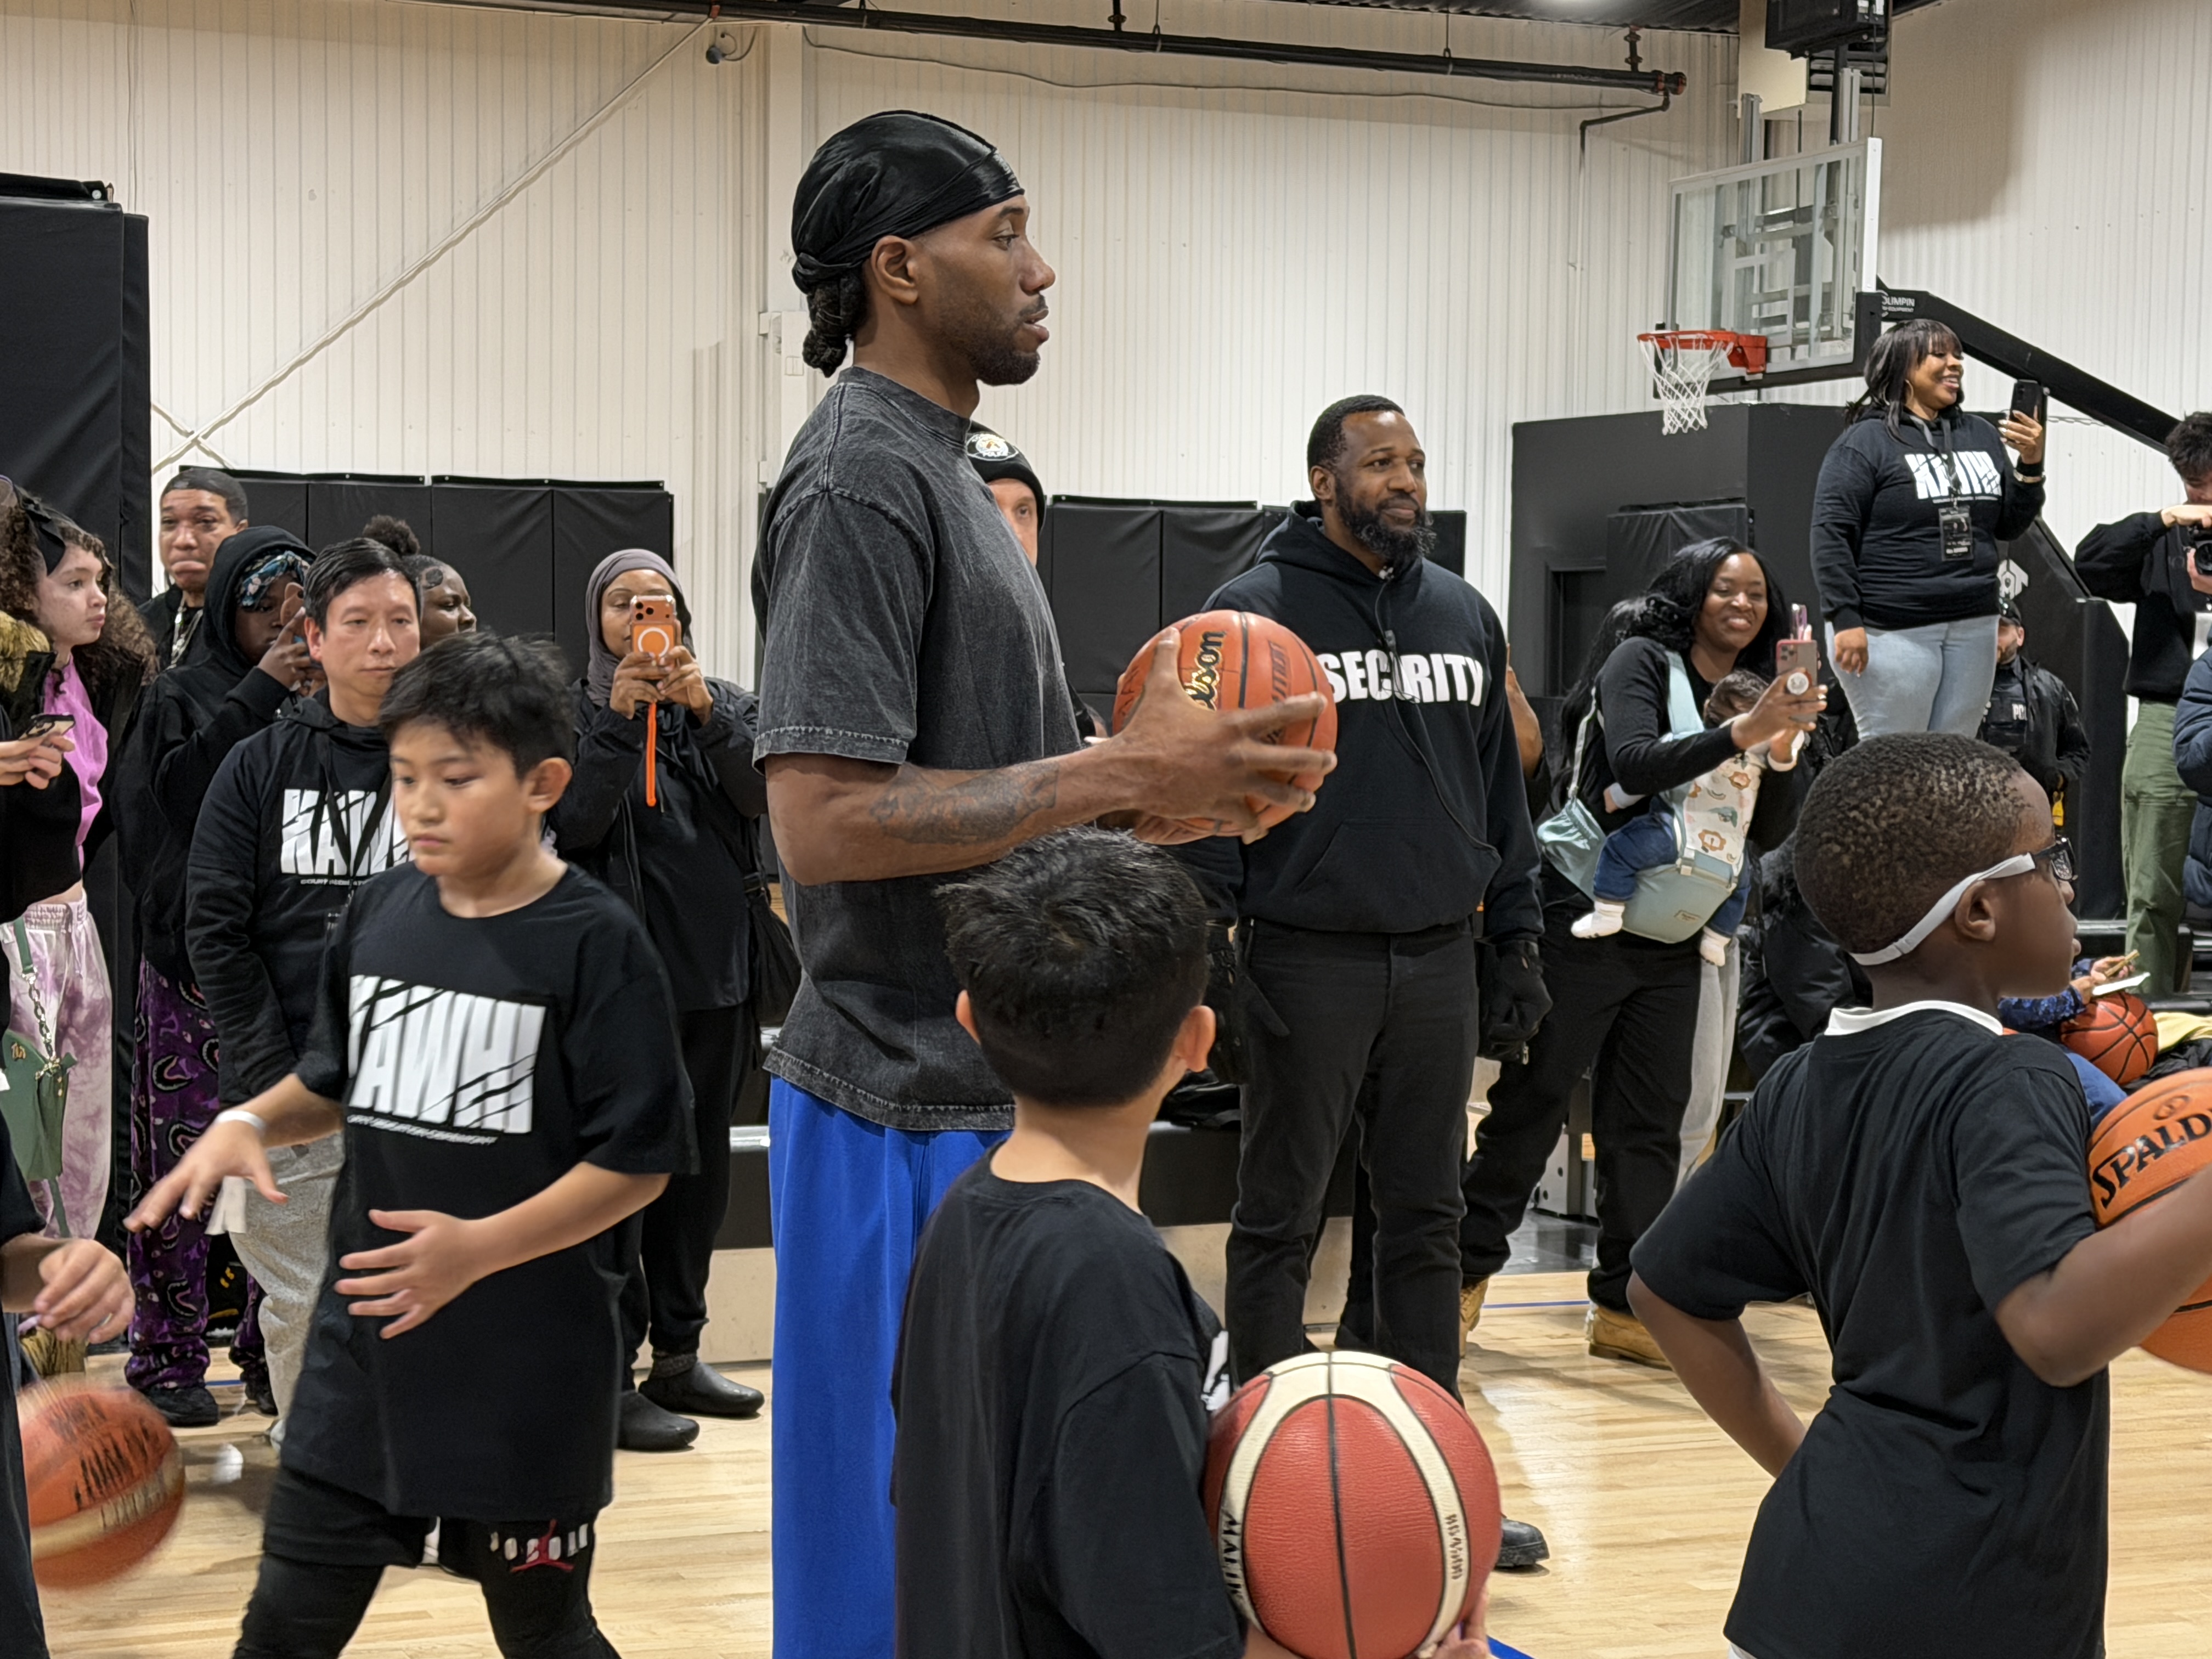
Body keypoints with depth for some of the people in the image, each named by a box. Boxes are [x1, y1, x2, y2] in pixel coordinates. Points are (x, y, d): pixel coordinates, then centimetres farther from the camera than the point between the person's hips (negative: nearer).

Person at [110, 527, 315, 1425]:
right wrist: (259, 694, -13)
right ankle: (168, 1360, 8)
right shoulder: (183, 697, 4)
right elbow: (175, 792, -14)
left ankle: (273, 1355, 13)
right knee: (183, 1163, -2)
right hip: (195, 959, -3)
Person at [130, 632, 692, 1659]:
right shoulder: (380, 913, 3)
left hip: (529, 1359, -5)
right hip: (363, 1337, 5)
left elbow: (636, 1161, -14)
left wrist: (481, 1247, -24)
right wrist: (249, 1122, -2)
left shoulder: (595, 941, -13)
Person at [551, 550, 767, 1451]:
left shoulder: (723, 703, 9)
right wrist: (618, 718, -20)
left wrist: (707, 712, -20)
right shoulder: (575, 709, 0)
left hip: (715, 972, 5)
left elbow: (767, 793, -7)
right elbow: (571, 824, -13)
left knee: (701, 1168, 12)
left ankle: (679, 1352, 24)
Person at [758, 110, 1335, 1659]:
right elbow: (826, 823, -24)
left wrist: (1164, 792, 6)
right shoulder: (860, 476, -16)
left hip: (983, 1088, 10)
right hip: (915, 1109, -10)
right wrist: (1123, 774, -20)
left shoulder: (934, 465, 16)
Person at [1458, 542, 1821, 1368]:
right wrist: (1743, 732, -30)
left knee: (1651, 1120, 5)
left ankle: (1623, 1304, 12)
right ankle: (1466, 1268, 12)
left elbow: (1769, 835, 7)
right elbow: (1634, 763, -23)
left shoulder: (1756, 692, 10)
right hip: (1588, 922, -6)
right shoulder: (1643, 661, -6)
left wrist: (1784, 747, -8)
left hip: (1674, 941, 6)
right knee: (1534, 1097, -1)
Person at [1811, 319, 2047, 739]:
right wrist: (1845, 620, -17)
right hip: (1894, 632, -6)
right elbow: (1831, 535, -10)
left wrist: (2031, 465, 0)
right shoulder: (1866, 441, -5)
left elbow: (2009, 527, 17)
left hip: (1973, 628, 6)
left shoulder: (1981, 436, 14)